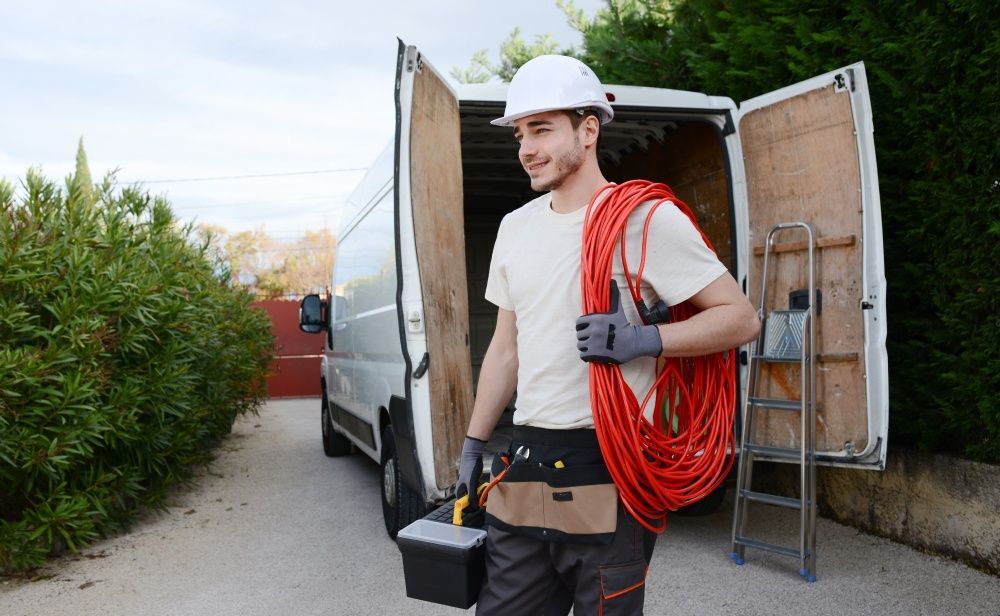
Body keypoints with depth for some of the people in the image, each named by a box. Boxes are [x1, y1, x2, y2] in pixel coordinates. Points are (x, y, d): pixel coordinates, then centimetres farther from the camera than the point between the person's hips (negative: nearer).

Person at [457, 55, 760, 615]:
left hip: (608, 470, -5)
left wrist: (643, 341, -21)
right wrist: (474, 444, 17)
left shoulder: (646, 217, -8)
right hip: (524, 470, 6)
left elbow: (741, 318, -6)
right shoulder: (515, 227, 13)